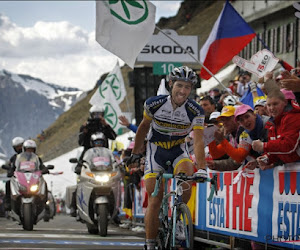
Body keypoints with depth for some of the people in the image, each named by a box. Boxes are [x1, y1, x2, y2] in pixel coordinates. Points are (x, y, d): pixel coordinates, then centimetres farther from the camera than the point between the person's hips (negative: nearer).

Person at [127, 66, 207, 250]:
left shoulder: (195, 111, -18)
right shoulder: (154, 104, -17)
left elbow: (199, 141, -25)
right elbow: (144, 126, 2)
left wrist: (202, 168, -37)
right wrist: (135, 154, 9)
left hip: (179, 152, 0)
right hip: (156, 152, 0)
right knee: (155, 201, -9)